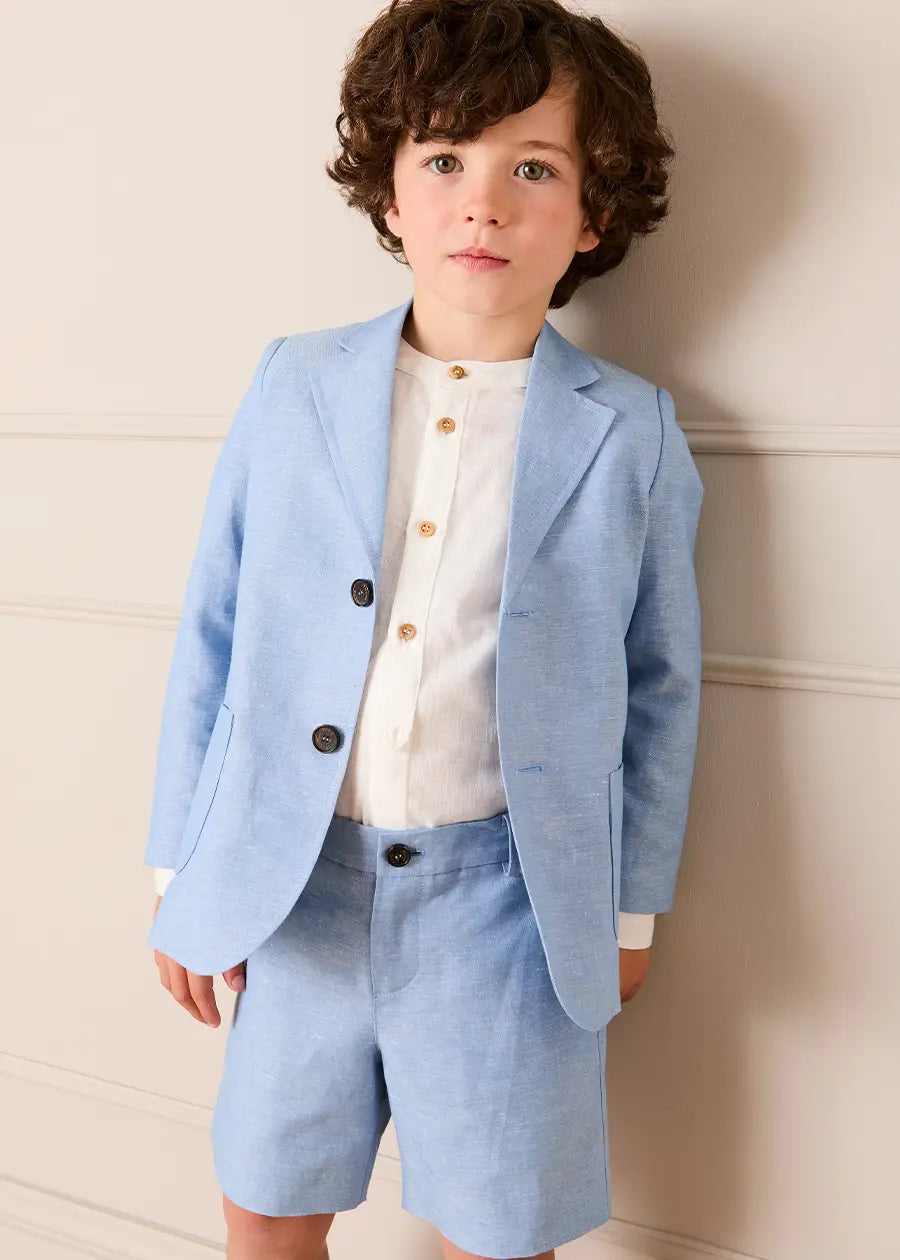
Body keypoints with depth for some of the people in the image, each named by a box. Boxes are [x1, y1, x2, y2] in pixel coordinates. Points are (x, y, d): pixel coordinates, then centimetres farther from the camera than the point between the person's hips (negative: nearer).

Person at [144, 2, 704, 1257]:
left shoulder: (632, 434, -5)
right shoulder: (295, 388, -2)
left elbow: (661, 688, 3)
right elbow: (213, 637, 3)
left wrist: (632, 908, 6)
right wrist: (183, 869, 4)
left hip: (506, 906, -1)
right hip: (299, 888, 2)